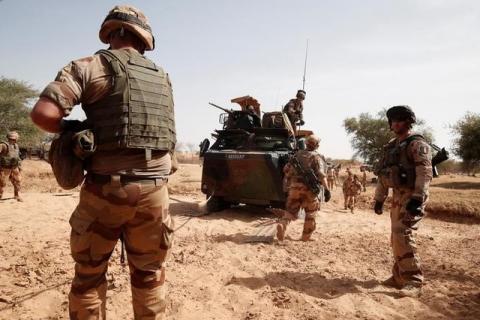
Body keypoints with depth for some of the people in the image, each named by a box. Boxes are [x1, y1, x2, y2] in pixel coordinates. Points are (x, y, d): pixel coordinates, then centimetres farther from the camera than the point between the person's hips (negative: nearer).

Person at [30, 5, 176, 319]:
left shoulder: (90, 66, -2)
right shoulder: (163, 78, 13)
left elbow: (43, 113, -12)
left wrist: (73, 128, 6)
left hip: (107, 188, -3)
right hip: (154, 190, 4)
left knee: (89, 275, 15)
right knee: (150, 275, 17)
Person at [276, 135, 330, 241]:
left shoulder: (298, 154, 12)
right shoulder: (317, 157, -2)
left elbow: (287, 169, 13)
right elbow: (321, 175, -15)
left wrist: (287, 184, 24)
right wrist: (326, 189, -14)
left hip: (295, 186, 3)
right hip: (309, 188, -3)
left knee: (291, 211, 9)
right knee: (310, 213, 15)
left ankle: (282, 224, -19)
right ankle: (306, 236, 18)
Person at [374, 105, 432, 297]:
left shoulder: (417, 144, -9)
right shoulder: (391, 146, 17)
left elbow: (425, 173, -19)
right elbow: (383, 174, 19)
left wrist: (417, 199, -28)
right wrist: (379, 198, 17)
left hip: (411, 196, -8)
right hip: (397, 196, 9)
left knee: (403, 235, -17)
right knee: (397, 237, 11)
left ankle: (414, 282, -9)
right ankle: (399, 277, 22)